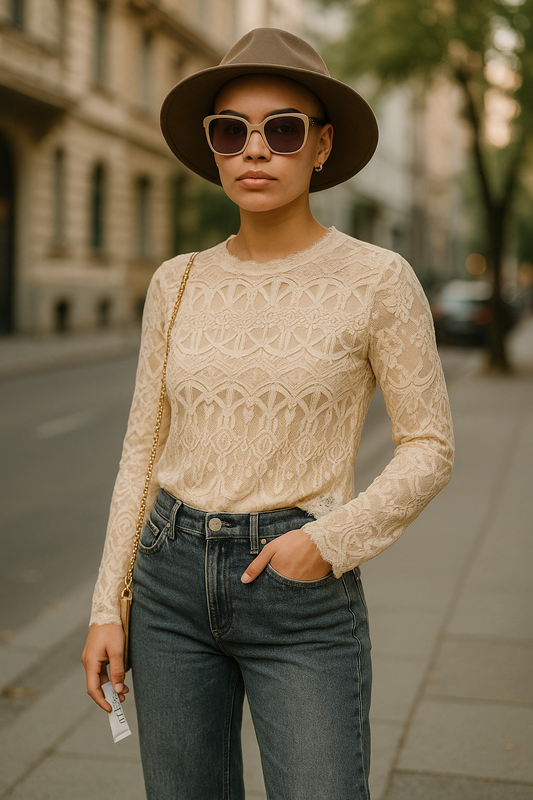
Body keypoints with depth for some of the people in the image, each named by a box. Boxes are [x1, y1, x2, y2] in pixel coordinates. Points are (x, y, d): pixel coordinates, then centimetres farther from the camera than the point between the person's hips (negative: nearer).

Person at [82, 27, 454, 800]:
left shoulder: (378, 280, -7)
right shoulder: (178, 283, 3)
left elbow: (430, 448, -2)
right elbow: (145, 448, 7)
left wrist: (331, 540, -17)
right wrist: (107, 607, 3)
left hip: (303, 595, -3)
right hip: (173, 580, 4)